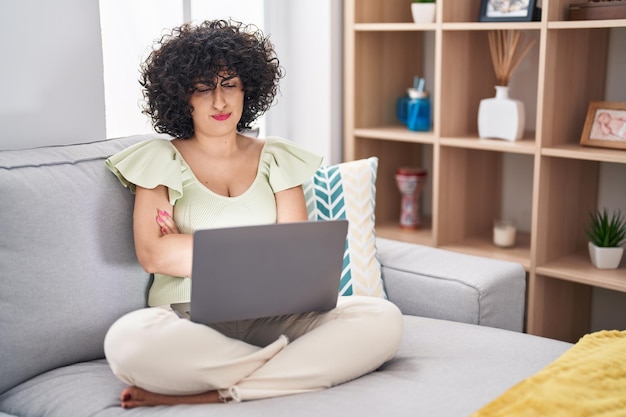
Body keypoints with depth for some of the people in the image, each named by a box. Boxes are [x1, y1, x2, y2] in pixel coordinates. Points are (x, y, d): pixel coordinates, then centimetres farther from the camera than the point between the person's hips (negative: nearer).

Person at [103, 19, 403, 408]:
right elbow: (153, 255, -8)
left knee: (384, 318, -22)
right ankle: (299, 365, -19)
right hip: (188, 323, -2)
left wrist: (184, 248, -4)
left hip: (272, 317, 3)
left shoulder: (277, 158, 13)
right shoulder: (159, 159, 7)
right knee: (127, 340, -36)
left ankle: (218, 392, -24)